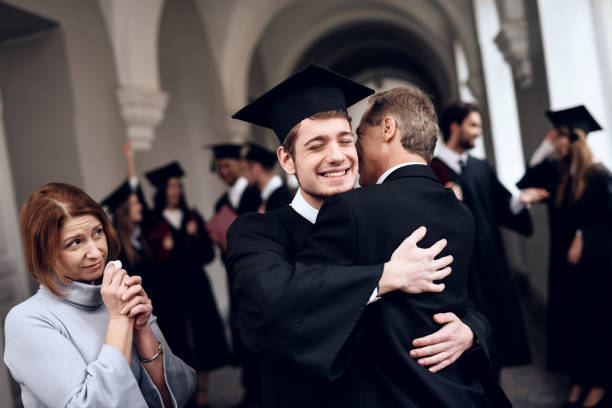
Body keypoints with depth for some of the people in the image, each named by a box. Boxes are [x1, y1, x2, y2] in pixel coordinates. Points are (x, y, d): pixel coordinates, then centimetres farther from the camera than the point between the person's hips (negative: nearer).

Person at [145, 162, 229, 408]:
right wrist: (165, 249, -20)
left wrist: (195, 236, -10)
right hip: (170, 292, -3)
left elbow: (208, 255, 5)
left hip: (196, 287, 3)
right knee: (180, 344, -2)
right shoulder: (152, 224, 0)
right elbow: (152, 262, -4)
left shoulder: (193, 218, 10)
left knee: (202, 340, 2)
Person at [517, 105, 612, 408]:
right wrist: (544, 147, -3)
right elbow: (525, 185, -2)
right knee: (570, 319, 9)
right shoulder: (556, 171, 6)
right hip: (563, 260, 5)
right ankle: (580, 380, 20)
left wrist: (583, 240, -14)